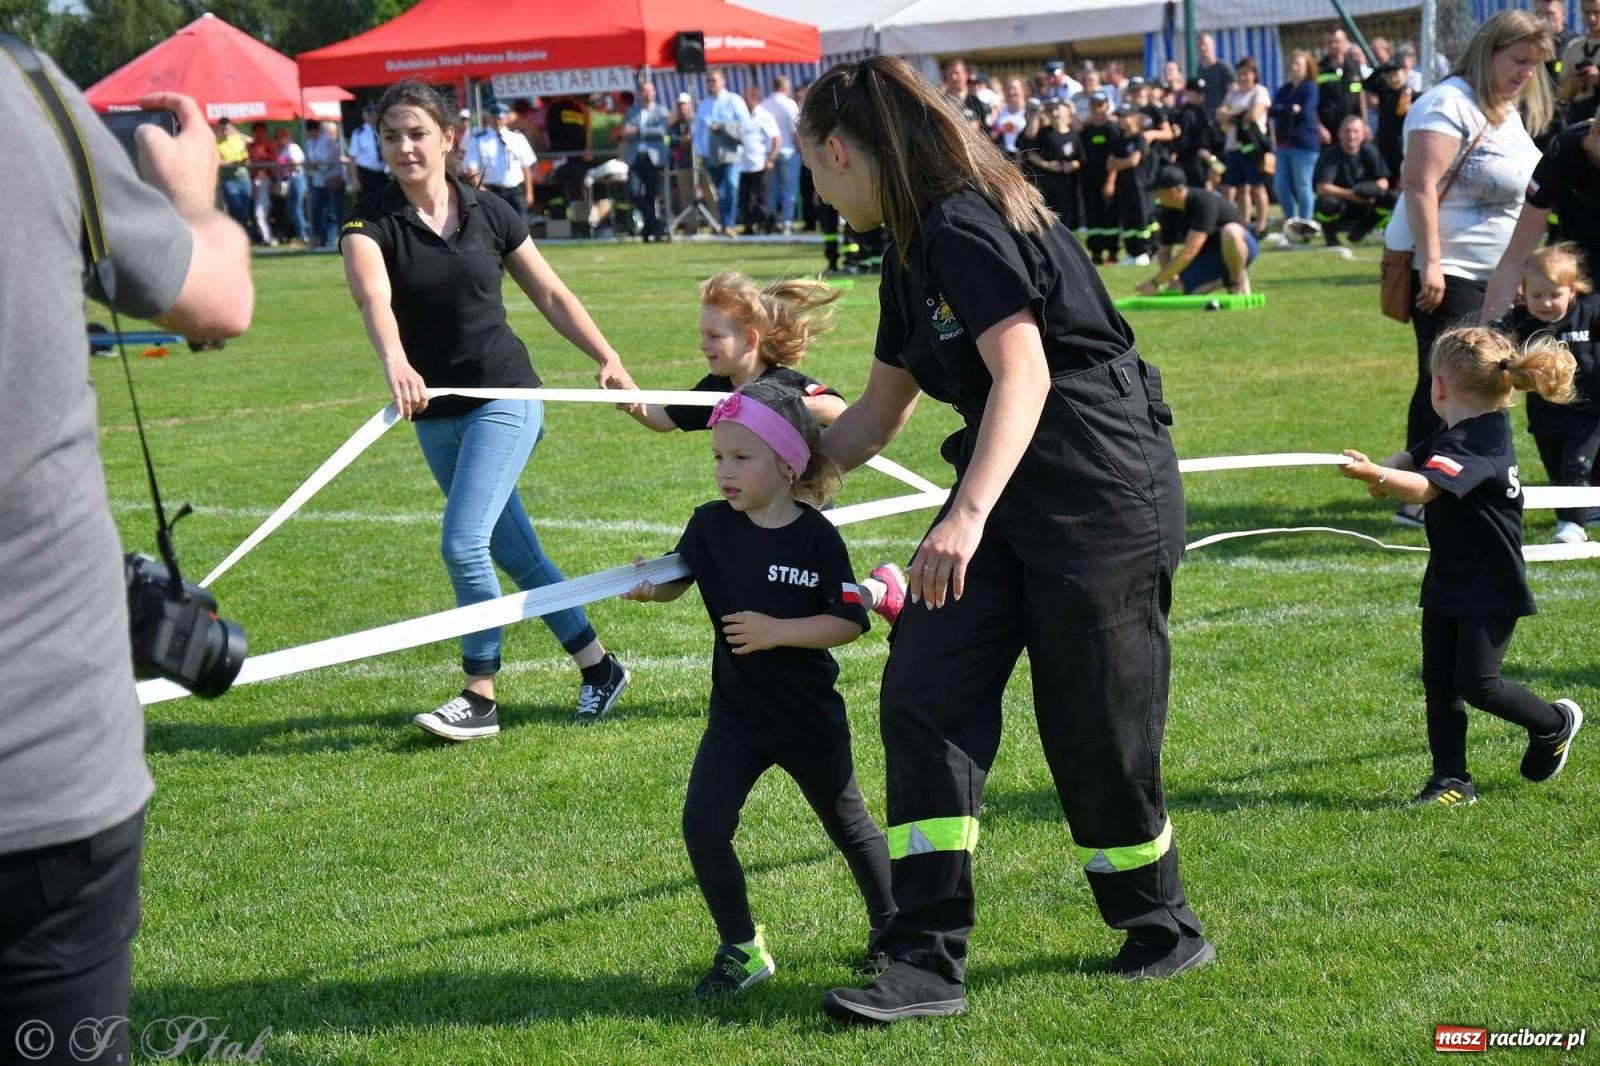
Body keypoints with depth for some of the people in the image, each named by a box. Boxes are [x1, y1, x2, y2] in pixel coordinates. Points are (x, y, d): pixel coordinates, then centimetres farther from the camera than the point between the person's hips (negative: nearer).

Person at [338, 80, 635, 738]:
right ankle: (599, 668, 26)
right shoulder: (372, 223, -7)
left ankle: (480, 698, -3)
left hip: (506, 396, -2)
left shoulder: (489, 214, -1)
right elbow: (372, 293, -28)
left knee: (463, 542, -15)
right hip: (435, 413, 2)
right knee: (514, 553, 10)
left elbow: (551, 295, 9)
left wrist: (608, 359, 1)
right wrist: (394, 361, -48)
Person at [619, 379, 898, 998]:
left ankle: (890, 930, 39)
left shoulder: (816, 537, -15)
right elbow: (674, 580, 3)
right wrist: (646, 586, -19)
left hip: (811, 719, -3)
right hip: (736, 715, 3)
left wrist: (778, 631, -24)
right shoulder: (712, 525, -5)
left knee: (849, 826, 16)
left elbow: (850, 622, -15)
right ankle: (742, 949, 7)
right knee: (703, 828, -10)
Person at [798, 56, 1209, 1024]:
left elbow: (1024, 374, -25)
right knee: (924, 694, -3)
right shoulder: (915, 251, 15)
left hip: (1101, 490, -9)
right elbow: (877, 417, 24)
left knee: (1094, 727, 0)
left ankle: (1164, 934, 24)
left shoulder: (965, 226, -15)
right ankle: (929, 962, -2)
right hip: (1008, 492, 9)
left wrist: (969, 514, -34)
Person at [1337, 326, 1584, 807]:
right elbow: (1412, 459, 8)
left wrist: (1375, 474, -52)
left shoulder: (1478, 443, -24)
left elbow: (1425, 488, -38)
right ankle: (1451, 780, 11)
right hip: (1448, 582, 9)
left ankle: (1554, 723, 20)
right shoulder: (1455, 433, 6)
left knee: (1477, 683, -6)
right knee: (1439, 681, 5)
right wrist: (1385, 471, -16)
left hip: (1491, 588, -9)